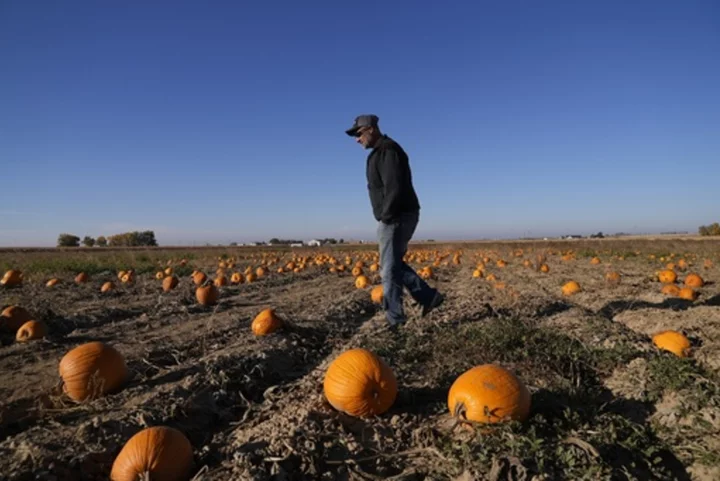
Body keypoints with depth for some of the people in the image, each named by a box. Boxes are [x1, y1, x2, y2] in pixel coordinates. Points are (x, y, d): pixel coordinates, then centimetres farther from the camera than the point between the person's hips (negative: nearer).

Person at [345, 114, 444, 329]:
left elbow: (395, 188, -24)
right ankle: (429, 296, 19)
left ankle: (395, 320, 4)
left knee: (389, 269, -5)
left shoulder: (387, 150, -14)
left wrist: (386, 216, -17)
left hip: (397, 218, -11)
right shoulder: (381, 152, 19)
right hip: (396, 218, 11)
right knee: (394, 265, 16)